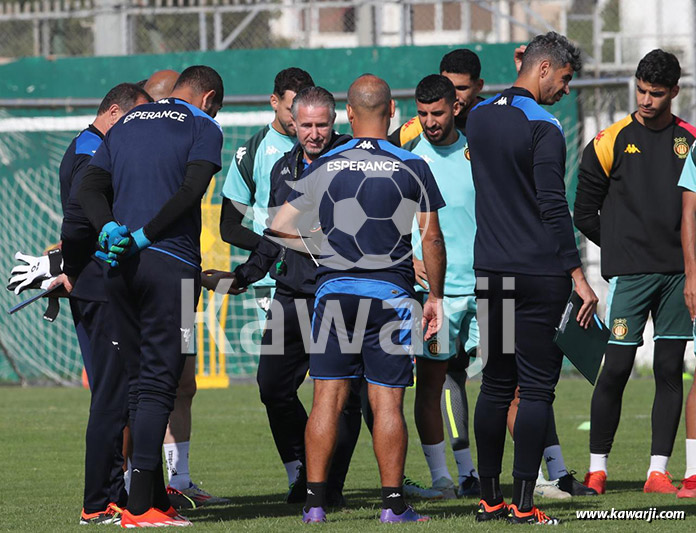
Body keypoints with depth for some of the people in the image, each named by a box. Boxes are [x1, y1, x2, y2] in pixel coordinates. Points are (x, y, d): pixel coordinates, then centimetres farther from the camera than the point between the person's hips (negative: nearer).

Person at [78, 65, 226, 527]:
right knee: (159, 383, -6)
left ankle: (156, 497, 15)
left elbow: (90, 188, 8)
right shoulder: (202, 127, 2)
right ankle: (139, 506, -12)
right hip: (172, 262, -6)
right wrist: (145, 236, -12)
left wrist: (110, 227, -6)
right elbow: (191, 190, -13)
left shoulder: (126, 124, 19)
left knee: (140, 381, 12)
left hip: (120, 265, 6)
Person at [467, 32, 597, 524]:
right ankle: (523, 505, -6)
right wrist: (579, 276, -15)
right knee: (537, 388, -3)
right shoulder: (543, 127, -12)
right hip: (539, 275, -7)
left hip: (490, 274, 7)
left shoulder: (479, 117, 9)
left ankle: (489, 498, 14)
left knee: (496, 384, 12)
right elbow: (553, 206, -17)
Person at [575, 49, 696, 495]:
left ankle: (658, 470, 3)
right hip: (629, 274, -2)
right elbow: (585, 211, 7)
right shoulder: (612, 141, 2)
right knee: (617, 367, -6)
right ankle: (598, 466, 4)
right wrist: (623, 247, 8)